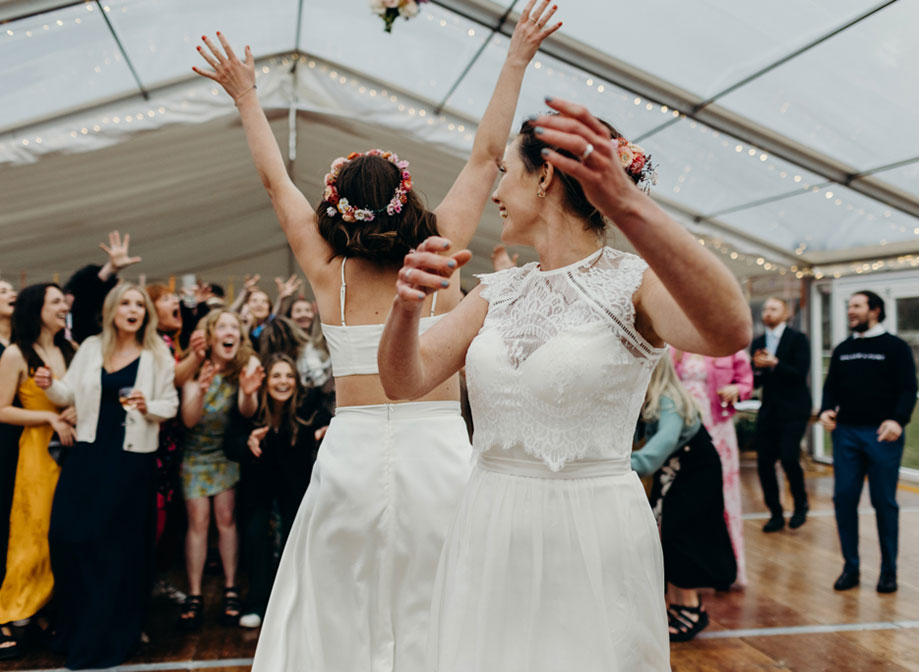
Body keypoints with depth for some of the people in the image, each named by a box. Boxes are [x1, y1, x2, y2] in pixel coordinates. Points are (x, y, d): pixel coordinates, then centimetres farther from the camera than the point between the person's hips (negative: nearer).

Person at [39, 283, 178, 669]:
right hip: (88, 455, 2)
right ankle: (73, 626, 21)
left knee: (120, 545, 2)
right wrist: (50, 386, -14)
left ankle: (107, 636, 19)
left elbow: (171, 406, 2)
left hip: (132, 460, -2)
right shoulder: (91, 348, 6)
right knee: (69, 535, -2)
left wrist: (148, 406, -18)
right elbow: (70, 394, 6)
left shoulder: (157, 355, 0)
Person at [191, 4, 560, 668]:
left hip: (353, 453, 1)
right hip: (438, 447, -1)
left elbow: (277, 179, 12)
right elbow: (487, 155, 4)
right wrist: (516, 60, 11)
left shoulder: (329, 272, 0)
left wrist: (247, 96, 24)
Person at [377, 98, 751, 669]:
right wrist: (407, 307, -22)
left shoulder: (634, 282, -11)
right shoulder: (497, 293, 8)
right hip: (489, 539, 6)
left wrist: (629, 204, -44)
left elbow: (730, 332, -32)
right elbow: (406, 381, 0)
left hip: (595, 540, -5)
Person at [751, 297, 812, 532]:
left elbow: (800, 374, -13)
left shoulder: (797, 339, -3)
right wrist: (757, 368, -10)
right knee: (764, 462, 1)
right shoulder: (758, 343, 12)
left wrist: (774, 364, -21)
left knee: (789, 458, -16)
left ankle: (801, 505, 10)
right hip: (768, 411, 5)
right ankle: (776, 514, 15)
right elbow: (756, 382, 10)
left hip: (793, 410, -5)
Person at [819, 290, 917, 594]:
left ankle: (889, 570, 14)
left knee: (884, 502, 2)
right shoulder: (842, 350, 15)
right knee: (844, 498, 1)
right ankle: (850, 566, 12)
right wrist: (826, 410, -4)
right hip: (846, 433, 4)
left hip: (882, 435, -4)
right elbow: (831, 387, 16)